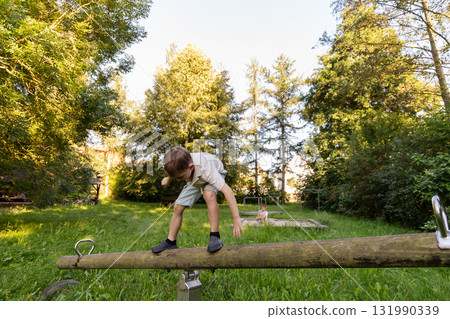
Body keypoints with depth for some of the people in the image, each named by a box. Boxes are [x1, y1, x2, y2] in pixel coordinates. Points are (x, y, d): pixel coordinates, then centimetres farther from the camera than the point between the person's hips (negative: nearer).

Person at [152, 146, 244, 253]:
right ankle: (170, 243, 14)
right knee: (177, 207, -4)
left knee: (209, 194, -40)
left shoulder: (206, 170, -47)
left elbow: (227, 191, -49)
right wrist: (168, 179, 20)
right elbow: (173, 171, -1)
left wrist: (236, 218, -48)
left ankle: (215, 236, -27)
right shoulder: (180, 164, -30)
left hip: (216, 173, -5)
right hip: (195, 180, 5)